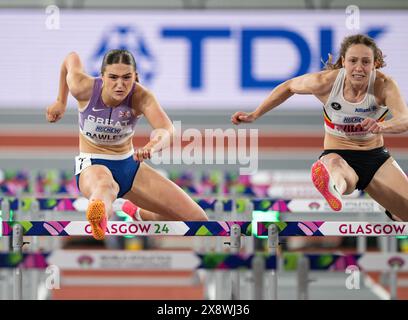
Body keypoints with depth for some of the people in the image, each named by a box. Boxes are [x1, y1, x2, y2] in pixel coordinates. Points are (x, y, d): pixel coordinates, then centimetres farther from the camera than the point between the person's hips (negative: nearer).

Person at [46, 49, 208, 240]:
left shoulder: (141, 97, -22)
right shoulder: (85, 89, -19)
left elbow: (167, 130, -40)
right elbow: (72, 58, 4)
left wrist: (151, 147, -64)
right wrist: (61, 101, 15)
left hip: (129, 165, 3)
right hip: (92, 166, -3)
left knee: (197, 219, 0)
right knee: (105, 186, -45)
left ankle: (138, 214, 30)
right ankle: (98, 220, -86)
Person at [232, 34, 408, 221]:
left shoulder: (384, 84, -18)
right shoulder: (326, 81, -16)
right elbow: (289, 87, 4)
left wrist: (381, 126, -56)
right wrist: (254, 115, 5)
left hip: (375, 157, 3)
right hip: (338, 154, -3)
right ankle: (334, 187, -82)